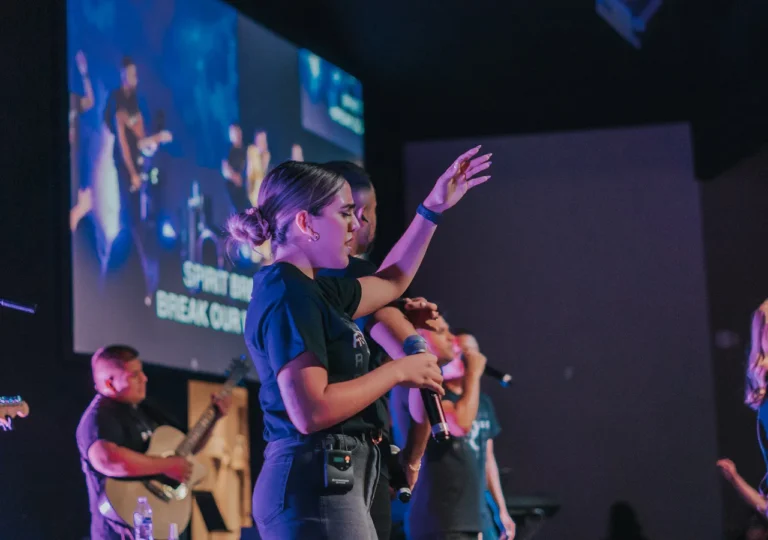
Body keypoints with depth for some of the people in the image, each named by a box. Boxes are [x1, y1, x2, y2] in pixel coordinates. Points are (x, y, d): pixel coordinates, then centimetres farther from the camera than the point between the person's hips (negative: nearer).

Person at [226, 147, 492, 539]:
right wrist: (398, 371, -12)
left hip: (325, 484, 11)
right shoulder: (287, 295, -15)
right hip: (314, 486, -11)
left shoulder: (309, 290, 16)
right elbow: (311, 411, -24)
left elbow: (390, 282, 34)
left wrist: (434, 208, 31)